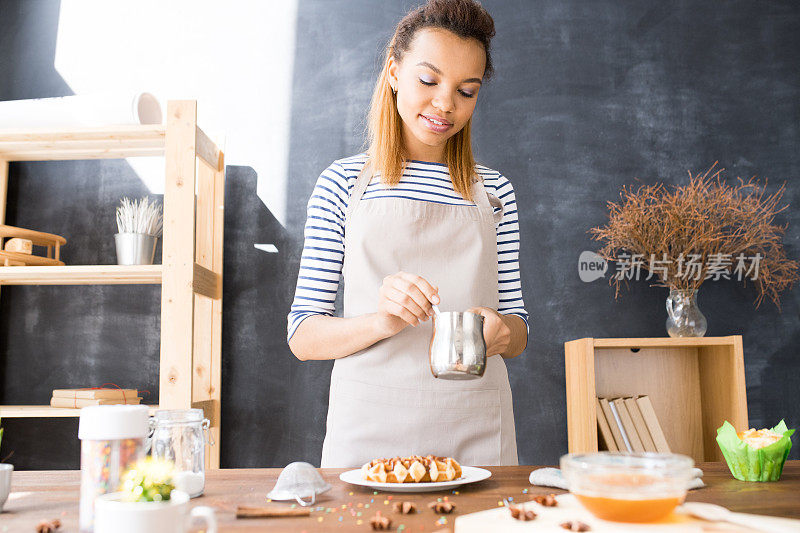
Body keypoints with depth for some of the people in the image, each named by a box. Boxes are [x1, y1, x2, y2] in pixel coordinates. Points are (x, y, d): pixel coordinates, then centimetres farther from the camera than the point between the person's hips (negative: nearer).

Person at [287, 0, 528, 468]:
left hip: (475, 434, 2)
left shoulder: (494, 192, 7)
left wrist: (501, 330, -14)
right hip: (370, 428, -1)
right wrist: (380, 322, -21)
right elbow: (302, 336, -2)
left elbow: (518, 335, 10)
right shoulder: (343, 183, 0)